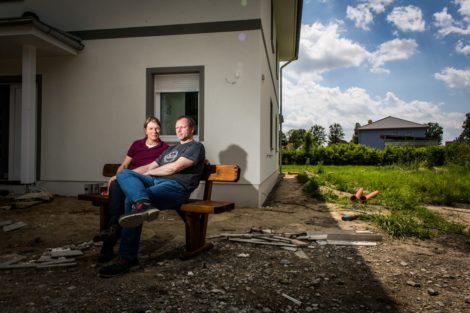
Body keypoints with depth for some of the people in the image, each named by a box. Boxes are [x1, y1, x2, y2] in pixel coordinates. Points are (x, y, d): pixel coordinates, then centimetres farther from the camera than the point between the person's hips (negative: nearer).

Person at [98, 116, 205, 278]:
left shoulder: (196, 147, 8)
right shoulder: (170, 149, 35)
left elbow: (174, 168, -5)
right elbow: (149, 167, 29)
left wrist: (148, 173, 6)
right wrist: (120, 176, 18)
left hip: (176, 186, -8)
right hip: (156, 181, 8)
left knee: (132, 199, -28)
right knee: (124, 174, -17)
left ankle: (127, 259, -28)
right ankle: (143, 204, -45)